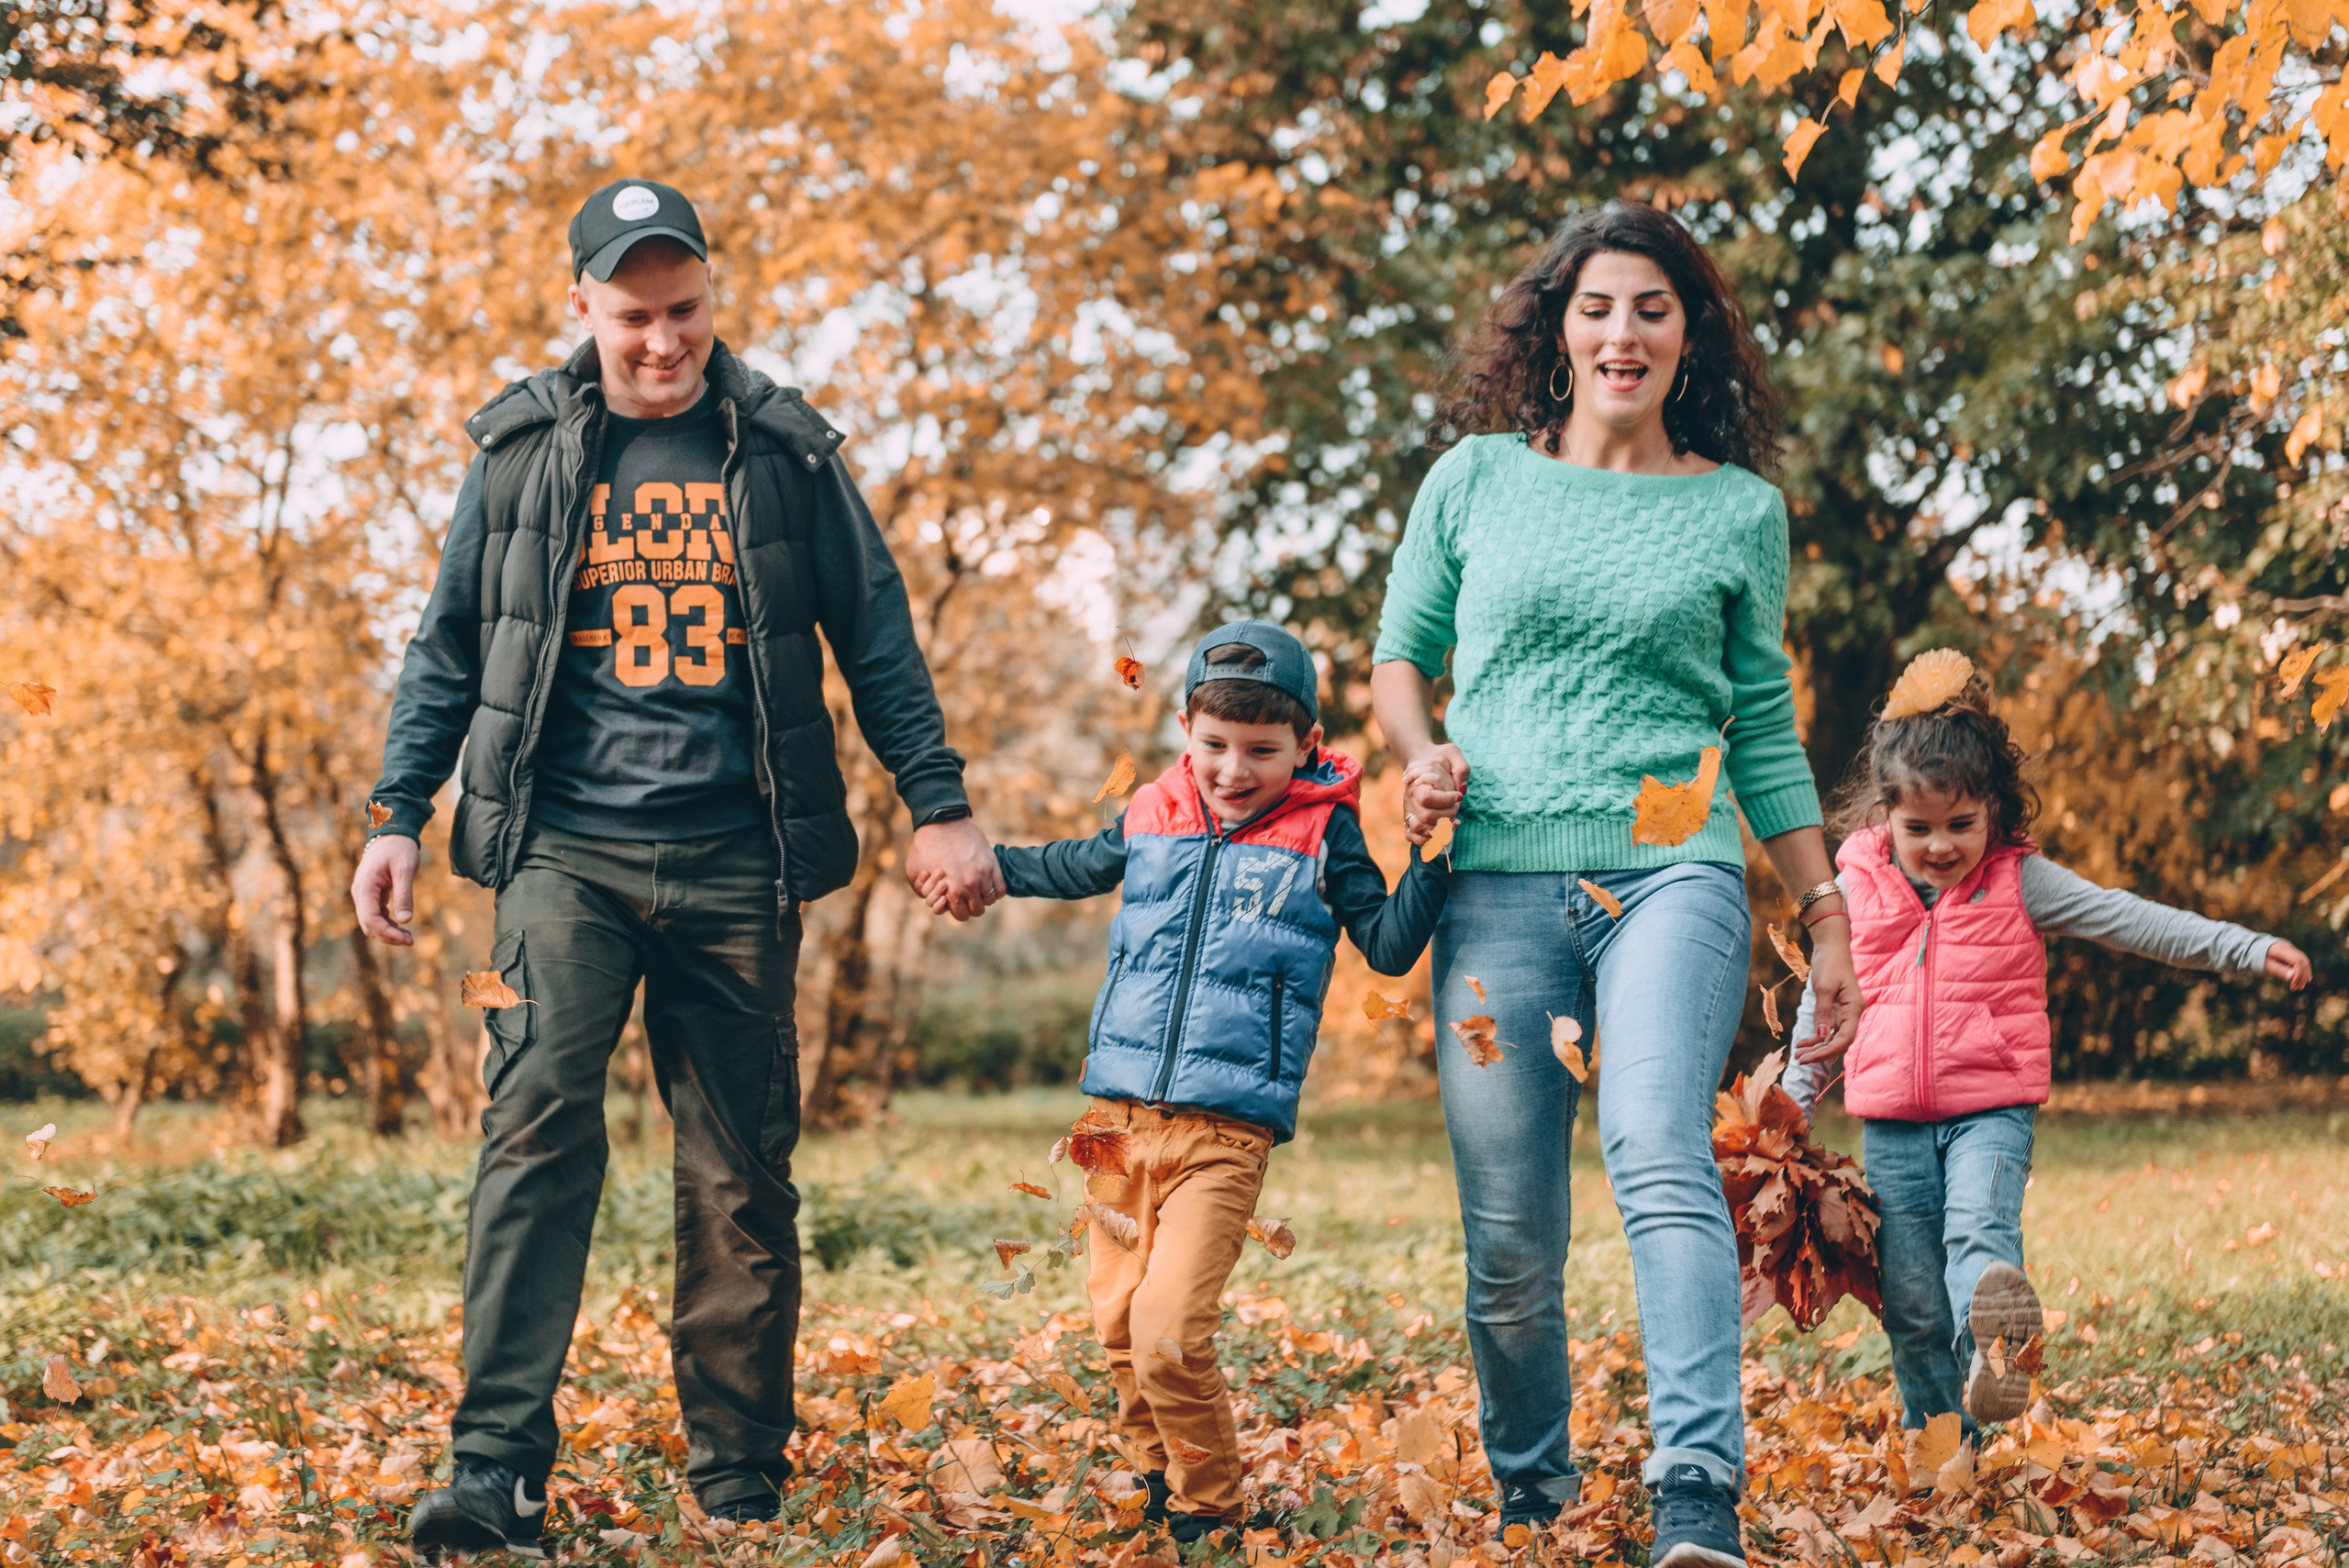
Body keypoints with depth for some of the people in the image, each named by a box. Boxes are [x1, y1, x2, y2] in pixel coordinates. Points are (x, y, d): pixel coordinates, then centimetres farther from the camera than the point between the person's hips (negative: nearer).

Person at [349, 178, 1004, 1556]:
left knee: (742, 1169, 4)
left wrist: (940, 806, 4)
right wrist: (399, 814, 4)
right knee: (540, 1121, -16)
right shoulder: (523, 449, 7)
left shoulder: (783, 447, 7)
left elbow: (877, 638, 10)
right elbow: (449, 645, 12)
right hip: (566, 850, -1)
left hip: (736, 861, 1)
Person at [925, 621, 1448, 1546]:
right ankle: (1163, 1479, 32)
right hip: (1120, 1114, 4)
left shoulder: (1324, 834, -1)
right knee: (1117, 1325, 9)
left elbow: (1390, 946, -1)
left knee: (1169, 1336, -14)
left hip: (1227, 1131, -4)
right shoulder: (1154, 818, 9)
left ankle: (1208, 1513, 7)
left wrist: (1433, 855, -13)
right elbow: (1077, 867, 29)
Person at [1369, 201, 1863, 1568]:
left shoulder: (1741, 509, 11)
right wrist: (1421, 752, -3)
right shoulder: (1478, 479, 11)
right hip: (1501, 883, 1)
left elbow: (1765, 726, 16)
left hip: (1674, 870, -1)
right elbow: (1401, 652, 19)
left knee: (1661, 1156, -25)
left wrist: (1825, 910, 14)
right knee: (1511, 1237, 1)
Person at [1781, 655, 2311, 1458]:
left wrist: (2244, 947, -10)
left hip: (1991, 1108, -2)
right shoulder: (1857, 889, 5)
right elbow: (1825, 1000, 16)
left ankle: (1994, 1354, -55)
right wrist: (1794, 1103, 20)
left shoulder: (2020, 882, 1)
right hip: (1892, 1121, 2)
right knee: (1912, 1297, 2)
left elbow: (2125, 918, -3)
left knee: (1979, 1226, -30)